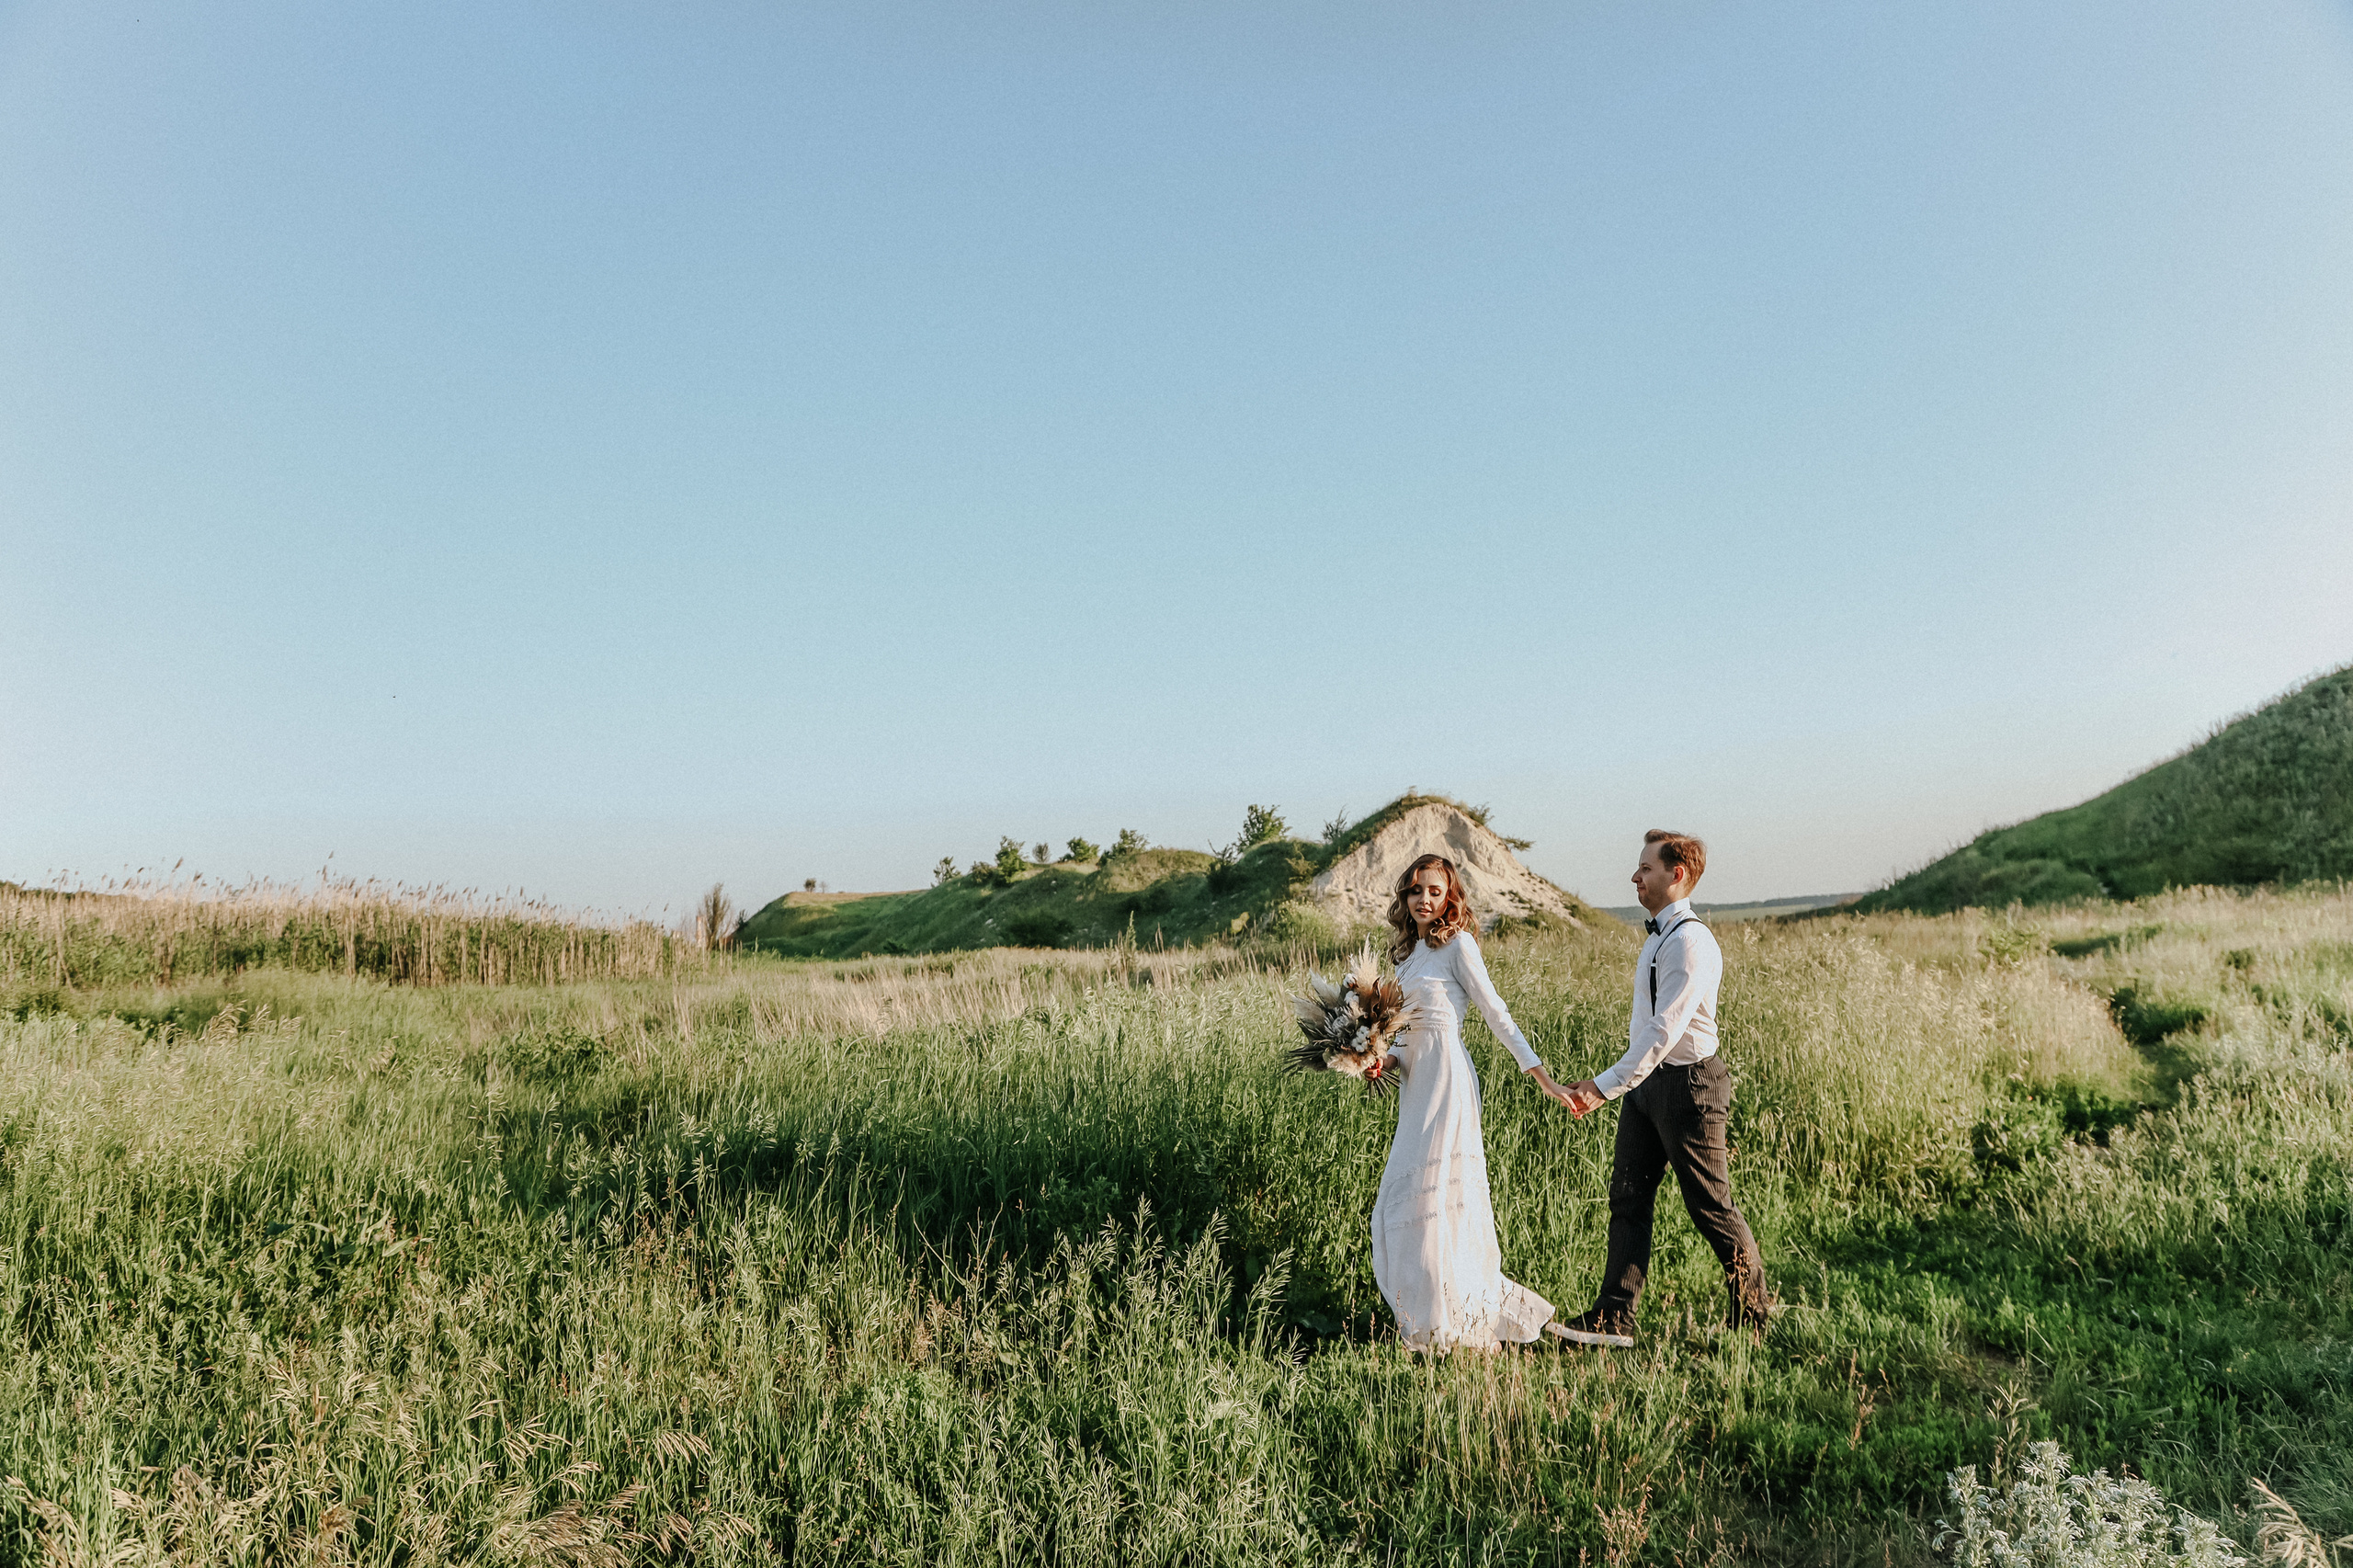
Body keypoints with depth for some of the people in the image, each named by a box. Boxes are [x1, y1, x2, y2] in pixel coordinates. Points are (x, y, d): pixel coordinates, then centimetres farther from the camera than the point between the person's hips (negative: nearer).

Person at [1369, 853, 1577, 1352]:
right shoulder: (1408, 952, 16)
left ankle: (1451, 1327, 5)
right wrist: (1390, 1061, -1)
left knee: (1429, 1197, -7)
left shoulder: (1457, 943, -6)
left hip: (1447, 1080, -8)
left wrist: (1541, 1075, -11)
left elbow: (1496, 1013, -8)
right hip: (1417, 1084, 8)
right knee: (1400, 1203, 8)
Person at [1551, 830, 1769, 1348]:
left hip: (1687, 1082, -9)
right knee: (1628, 1198, 6)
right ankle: (1613, 1320, 9)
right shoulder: (1658, 936, 11)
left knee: (1710, 1206, 5)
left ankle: (1752, 1314, 24)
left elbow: (1664, 1032, -24)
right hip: (1647, 1080, 9)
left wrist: (1605, 1085, -24)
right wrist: (1618, 1083, 15)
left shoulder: (1691, 942, -20)